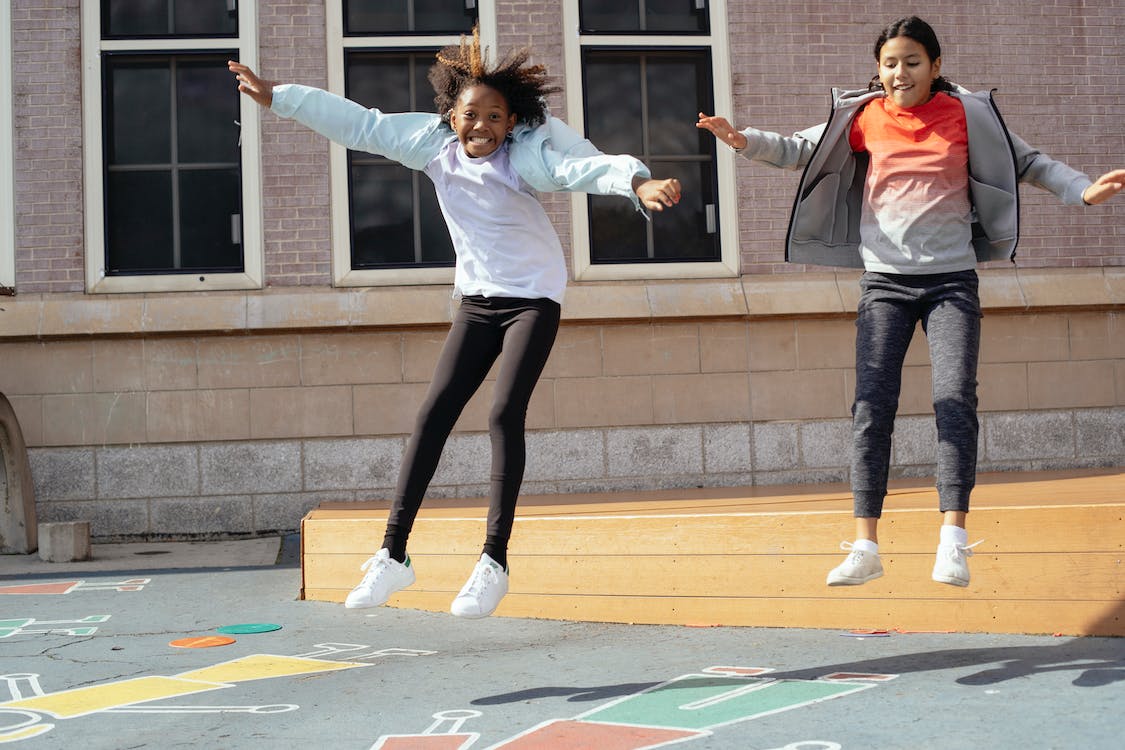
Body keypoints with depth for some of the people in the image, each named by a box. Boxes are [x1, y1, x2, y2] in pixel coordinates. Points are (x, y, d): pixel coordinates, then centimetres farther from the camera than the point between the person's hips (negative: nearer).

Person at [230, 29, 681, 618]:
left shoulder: (526, 156, -19)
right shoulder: (433, 143, -6)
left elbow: (586, 166, -36)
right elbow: (357, 123, 0)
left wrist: (637, 182, -56)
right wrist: (276, 97, 4)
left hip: (534, 300, -5)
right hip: (477, 301, 5)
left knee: (504, 415, -16)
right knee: (434, 414, -2)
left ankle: (494, 561, -8)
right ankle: (393, 555, 2)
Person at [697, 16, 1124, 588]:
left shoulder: (966, 114, 2)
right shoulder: (864, 118, 4)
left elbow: (1026, 162, 9)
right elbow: (801, 150, 11)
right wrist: (745, 140, -5)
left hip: (951, 280, -1)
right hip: (884, 281, 1)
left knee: (955, 399, -14)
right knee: (871, 407, -5)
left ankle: (953, 540, -13)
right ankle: (865, 546, 0)